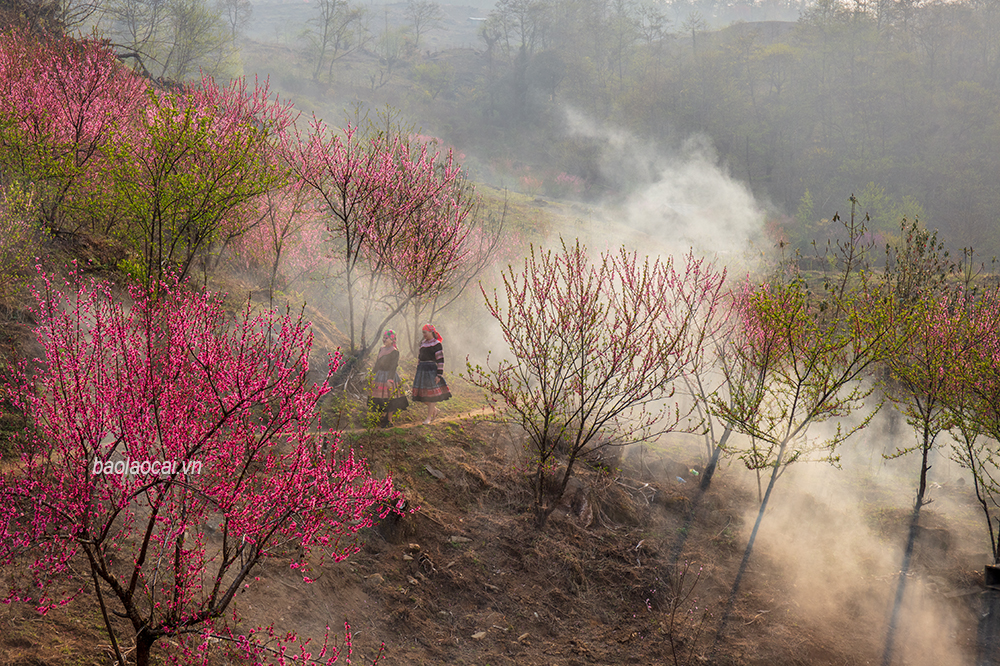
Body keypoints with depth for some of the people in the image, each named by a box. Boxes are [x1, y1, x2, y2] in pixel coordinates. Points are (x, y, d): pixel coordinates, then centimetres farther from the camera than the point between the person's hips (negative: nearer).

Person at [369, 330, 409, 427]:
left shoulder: (394, 352, -11)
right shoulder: (382, 349, 10)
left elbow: (393, 367, -16)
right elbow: (377, 363, 16)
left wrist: (390, 380, -22)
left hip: (389, 376, -7)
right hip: (380, 375, 7)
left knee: (389, 399, 0)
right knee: (379, 398, 9)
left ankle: (389, 420, 10)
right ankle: (383, 416, 25)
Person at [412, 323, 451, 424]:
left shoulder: (437, 344, -9)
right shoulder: (423, 343, 14)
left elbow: (440, 360, -12)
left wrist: (439, 375, -16)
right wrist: (417, 372, 20)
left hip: (432, 370, -8)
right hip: (422, 370, 8)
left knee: (431, 394, -3)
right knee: (421, 393, 6)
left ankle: (429, 418, 2)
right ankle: (434, 409, 28)